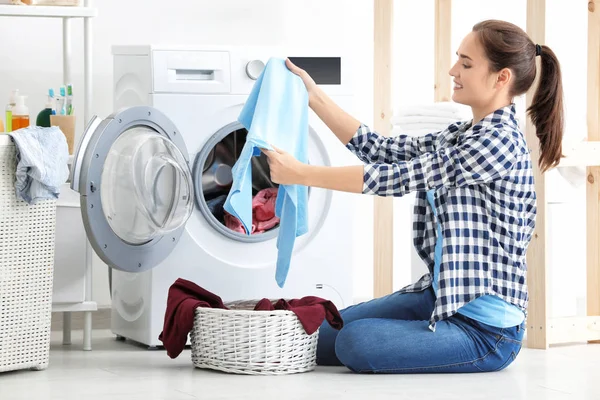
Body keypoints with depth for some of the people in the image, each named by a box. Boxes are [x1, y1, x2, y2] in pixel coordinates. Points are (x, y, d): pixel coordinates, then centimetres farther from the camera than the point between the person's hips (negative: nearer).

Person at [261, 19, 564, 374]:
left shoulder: (500, 142, -20)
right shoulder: (461, 136, 9)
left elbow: (399, 176, -22)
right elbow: (381, 150, 6)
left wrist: (301, 174, -20)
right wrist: (313, 96, 2)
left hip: (486, 327, -9)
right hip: (441, 296, 9)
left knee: (355, 342, -23)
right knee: (320, 337, 5)